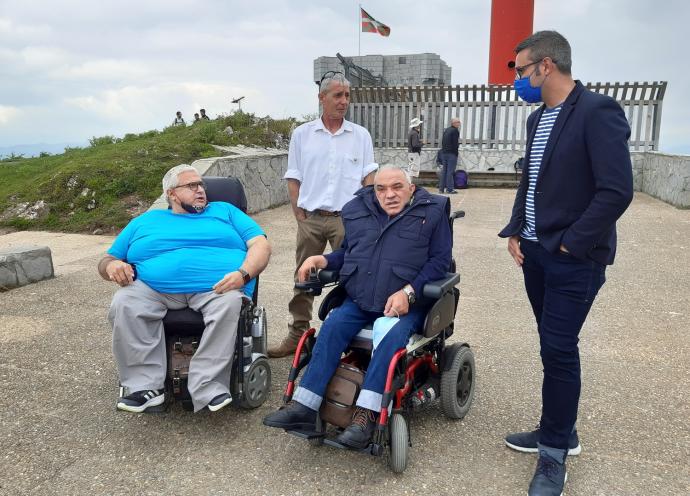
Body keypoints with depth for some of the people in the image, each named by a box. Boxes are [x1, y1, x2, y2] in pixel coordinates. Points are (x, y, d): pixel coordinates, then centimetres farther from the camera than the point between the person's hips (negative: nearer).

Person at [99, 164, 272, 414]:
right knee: (123, 304, -26)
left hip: (217, 287, -1)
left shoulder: (224, 210, 22)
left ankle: (207, 388, -28)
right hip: (155, 289, 2)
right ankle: (146, 386, -17)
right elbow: (107, 260, 24)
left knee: (230, 304, -33)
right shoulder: (144, 221, 26)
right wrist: (112, 265, -2)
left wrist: (243, 274, -10)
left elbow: (261, 245, 10)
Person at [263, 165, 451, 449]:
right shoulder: (358, 210, 15)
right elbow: (347, 253, 24)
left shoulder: (432, 211, 2)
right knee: (332, 326, -22)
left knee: (393, 336, -33)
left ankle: (365, 414, -35)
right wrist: (322, 260, 3)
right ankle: (304, 406, -22)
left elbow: (439, 260, -4)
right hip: (359, 301, 4)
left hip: (408, 304, -3)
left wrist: (408, 292, -17)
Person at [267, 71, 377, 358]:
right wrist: (299, 215, -1)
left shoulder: (361, 135, 7)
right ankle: (298, 333, 16)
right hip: (310, 218, 1)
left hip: (347, 218, -1)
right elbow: (293, 178, 7)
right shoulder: (302, 135, 7)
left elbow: (369, 177, 5)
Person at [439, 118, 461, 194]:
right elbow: (455, 144, -14)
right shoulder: (455, 131, -9)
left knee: (444, 170, 10)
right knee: (450, 171, -7)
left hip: (444, 153, 8)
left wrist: (443, 150, 18)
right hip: (451, 153, -8)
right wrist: (456, 153, -9)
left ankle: (441, 188, 10)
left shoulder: (446, 130, 16)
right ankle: (449, 189, -7)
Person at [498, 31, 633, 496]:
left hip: (573, 258, -7)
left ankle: (555, 453, 15)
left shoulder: (598, 112, -14)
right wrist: (515, 232, 6)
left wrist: (570, 244, -16)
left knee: (558, 350, -2)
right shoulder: (538, 118, 12)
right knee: (554, 346, 15)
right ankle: (560, 432, 31)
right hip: (536, 252, 8)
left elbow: (617, 190, -20)